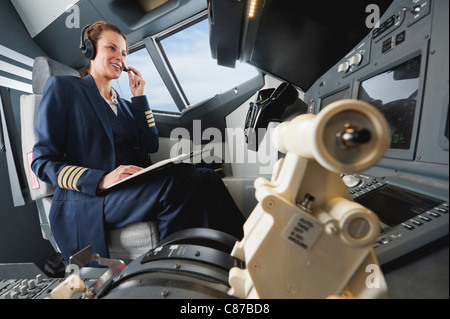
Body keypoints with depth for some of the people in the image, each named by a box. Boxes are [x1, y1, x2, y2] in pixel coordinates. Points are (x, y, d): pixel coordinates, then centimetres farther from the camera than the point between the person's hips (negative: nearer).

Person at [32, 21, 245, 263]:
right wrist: (101, 180, -20)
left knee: (208, 178, -19)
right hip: (88, 202, -5)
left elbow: (151, 146, 11)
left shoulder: (121, 103, 25)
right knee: (183, 177, -32)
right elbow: (43, 162, -2)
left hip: (135, 187, 6)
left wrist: (139, 97, 11)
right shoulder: (62, 87, 7)